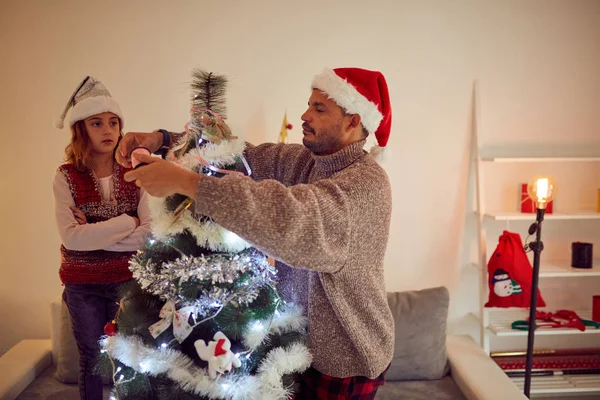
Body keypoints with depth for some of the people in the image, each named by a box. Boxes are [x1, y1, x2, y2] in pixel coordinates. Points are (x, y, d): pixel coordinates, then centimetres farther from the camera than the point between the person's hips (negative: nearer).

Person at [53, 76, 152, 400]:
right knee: (92, 360, 15)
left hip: (128, 281, 1)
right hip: (82, 286, 0)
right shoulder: (66, 177, -8)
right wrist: (126, 222, -18)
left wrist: (93, 235, -18)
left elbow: (150, 233, -15)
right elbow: (71, 237, -19)